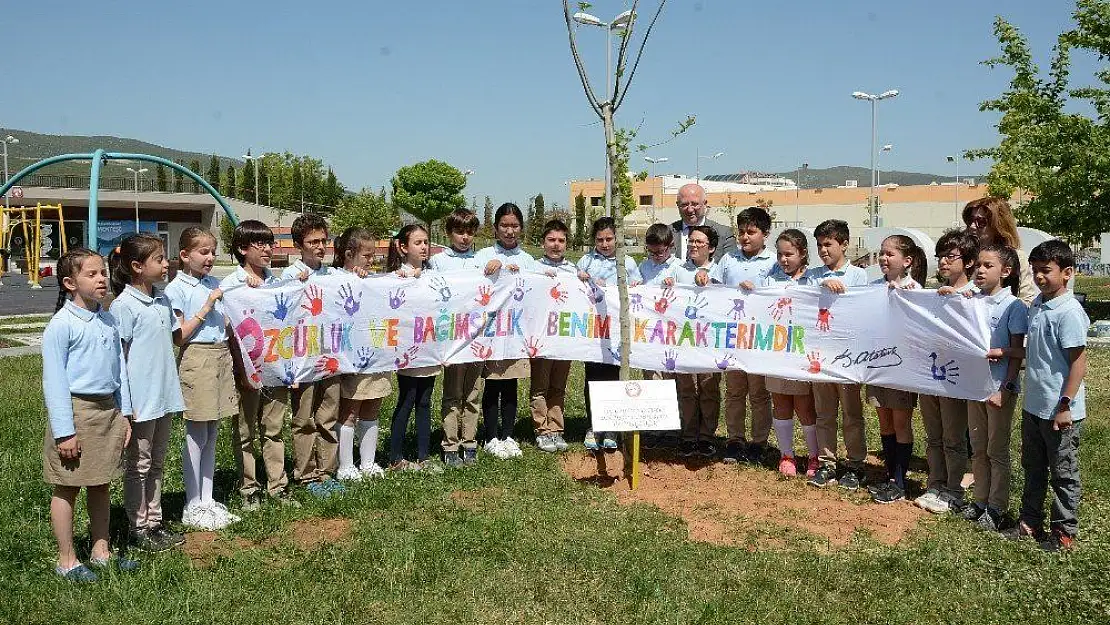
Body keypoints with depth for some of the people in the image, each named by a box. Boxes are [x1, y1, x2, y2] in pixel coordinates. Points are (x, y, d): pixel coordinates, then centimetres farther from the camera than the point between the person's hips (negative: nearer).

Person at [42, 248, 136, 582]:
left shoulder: (108, 320, 8)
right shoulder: (61, 325, -13)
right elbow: (54, 380, -14)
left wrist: (124, 413, 10)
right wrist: (64, 430, -16)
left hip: (108, 409, 7)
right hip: (76, 409, -6)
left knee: (101, 485, 15)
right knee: (67, 488, 6)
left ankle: (101, 550, 28)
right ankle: (66, 560, 17)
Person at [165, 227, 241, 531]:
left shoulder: (216, 284, 12)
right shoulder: (176, 289, -7)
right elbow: (179, 336, -11)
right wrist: (205, 309, -14)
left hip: (222, 356, 6)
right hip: (197, 359, -6)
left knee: (212, 434, 11)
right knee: (197, 435, 0)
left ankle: (207, 499, 20)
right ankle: (192, 506, 10)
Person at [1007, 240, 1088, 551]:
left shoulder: (1070, 312, -19)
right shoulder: (1037, 305, 6)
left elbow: (1078, 361, -20)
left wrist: (1065, 405, -21)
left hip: (1059, 411, -8)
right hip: (1033, 405, 8)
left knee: (1063, 473, 7)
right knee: (1032, 467, 19)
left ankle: (1064, 531, 21)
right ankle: (1030, 522, 32)